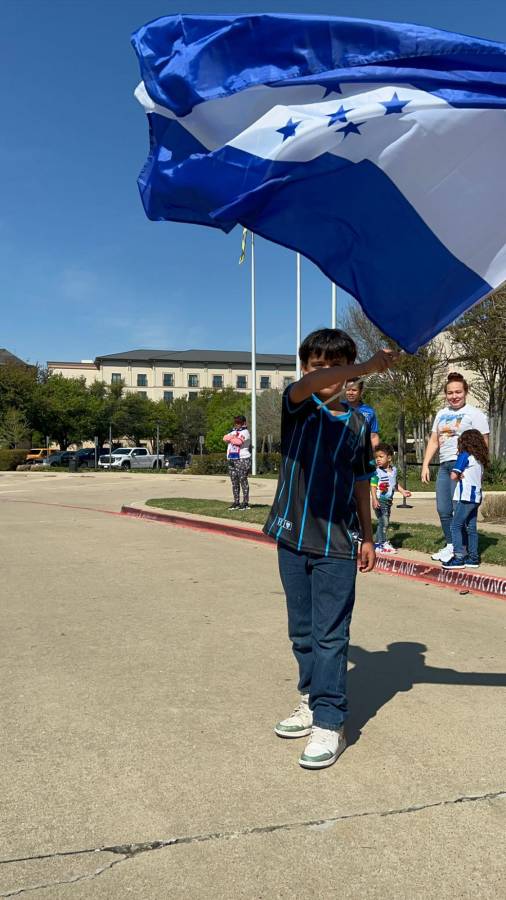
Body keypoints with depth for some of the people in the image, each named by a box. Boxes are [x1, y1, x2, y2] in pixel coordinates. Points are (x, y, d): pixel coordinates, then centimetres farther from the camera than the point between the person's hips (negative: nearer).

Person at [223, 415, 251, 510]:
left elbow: (239, 441, -17)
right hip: (231, 459, 7)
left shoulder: (245, 432, 0)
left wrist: (230, 439, 0)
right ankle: (236, 502, 12)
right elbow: (225, 438, 5)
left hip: (242, 459, -7)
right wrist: (233, 437, -10)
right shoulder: (233, 431, 22)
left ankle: (246, 503, -4)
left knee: (243, 480, -7)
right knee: (234, 481, 7)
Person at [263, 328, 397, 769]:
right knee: (302, 632, 14)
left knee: (331, 635, 0)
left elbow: (360, 483, 12)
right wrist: (367, 368, -36)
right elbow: (308, 384, -26)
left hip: (337, 544, 0)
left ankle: (330, 724, 8)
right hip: (293, 538, 1)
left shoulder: (358, 424, 6)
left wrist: (367, 537, 12)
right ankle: (312, 703, 30)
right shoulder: (297, 406, -1)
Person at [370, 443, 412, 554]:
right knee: (383, 522, -10)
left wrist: (403, 491, 13)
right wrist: (374, 500, -27)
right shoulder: (377, 472, -13)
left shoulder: (394, 470, 7)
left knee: (384, 522, 13)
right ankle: (382, 543, -1)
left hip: (388, 500, 7)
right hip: (380, 501, -7)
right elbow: (373, 486, -17)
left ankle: (379, 543, 23)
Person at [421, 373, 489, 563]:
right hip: (444, 465, 7)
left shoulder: (474, 414, -1)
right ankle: (450, 545, 20)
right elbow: (433, 441, 21)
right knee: (443, 510, 8)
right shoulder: (442, 414, 19)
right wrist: (425, 465, 13)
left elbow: (483, 444, -6)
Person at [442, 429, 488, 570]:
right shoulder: (480, 459, 14)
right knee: (471, 528, 11)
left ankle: (459, 558, -8)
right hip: (476, 497, 8)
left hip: (465, 497, -8)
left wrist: (459, 477, 5)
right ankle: (473, 558, 14)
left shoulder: (465, 455, -9)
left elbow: (454, 475, -15)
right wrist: (463, 476, 8)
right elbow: (480, 477, 17)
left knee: (456, 526, -5)